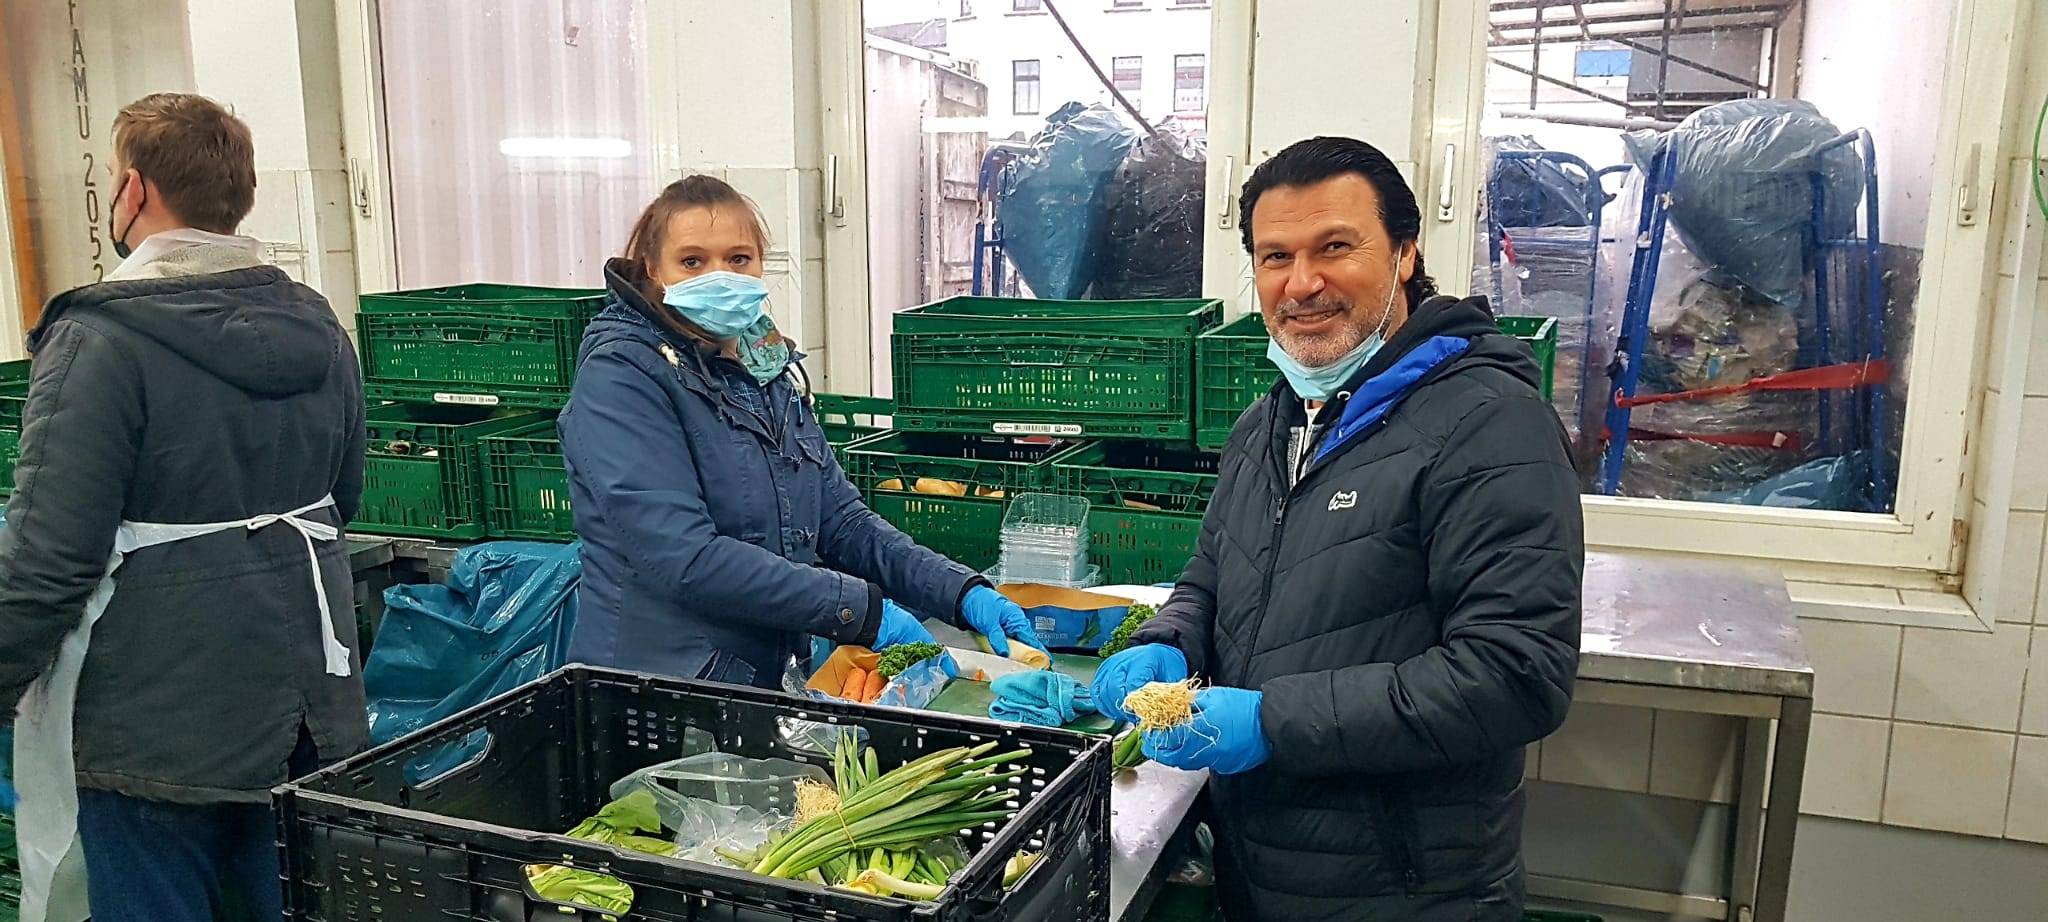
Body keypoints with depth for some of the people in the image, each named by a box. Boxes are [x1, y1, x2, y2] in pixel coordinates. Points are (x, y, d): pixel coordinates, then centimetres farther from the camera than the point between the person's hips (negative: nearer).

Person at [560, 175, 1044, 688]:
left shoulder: (772, 370, 8)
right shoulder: (621, 375, -13)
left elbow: (840, 520, 6)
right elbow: (682, 557, -23)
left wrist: (963, 593, -7)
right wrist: (862, 610, -22)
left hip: (769, 679, 6)